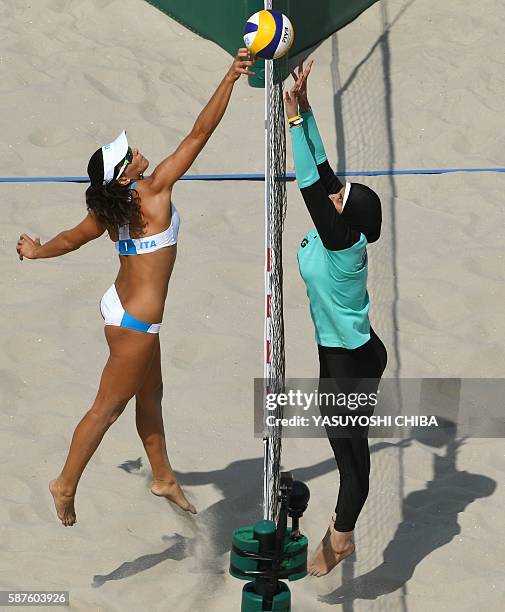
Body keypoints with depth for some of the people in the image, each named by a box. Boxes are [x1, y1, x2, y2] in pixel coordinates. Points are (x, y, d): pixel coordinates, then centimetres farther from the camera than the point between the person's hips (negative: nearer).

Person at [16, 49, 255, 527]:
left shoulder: (108, 209, -2)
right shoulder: (154, 191, -21)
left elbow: (72, 238, 14)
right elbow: (199, 134, -21)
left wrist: (38, 251, 35)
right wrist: (230, 78, -18)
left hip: (122, 306, 8)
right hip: (136, 318, -8)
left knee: (150, 393, 21)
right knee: (107, 408, 3)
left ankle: (163, 477, 35)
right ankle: (66, 485, 13)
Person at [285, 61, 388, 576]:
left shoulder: (341, 242, -24)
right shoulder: (337, 234, -3)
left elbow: (310, 184, -30)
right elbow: (320, 170, -1)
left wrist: (295, 117, -30)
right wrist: (305, 110, -4)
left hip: (352, 362, -9)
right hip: (340, 356, 9)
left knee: (351, 451, 6)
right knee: (346, 448, 19)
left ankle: (341, 538, 19)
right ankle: (340, 534, 31)